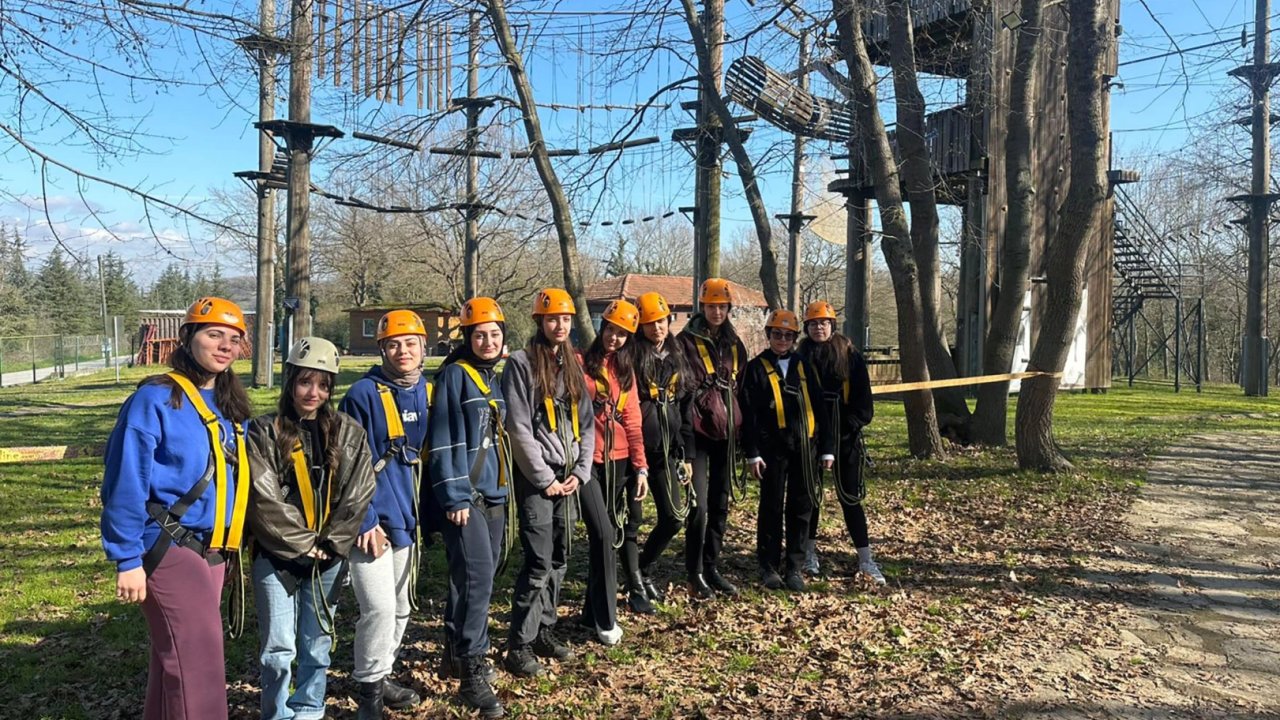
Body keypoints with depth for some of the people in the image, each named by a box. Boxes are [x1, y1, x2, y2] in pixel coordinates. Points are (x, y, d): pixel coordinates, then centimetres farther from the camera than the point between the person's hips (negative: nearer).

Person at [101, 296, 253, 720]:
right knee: (198, 663, -7)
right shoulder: (156, 399, -12)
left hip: (213, 552, 7)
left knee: (175, 658, 18)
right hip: (170, 551, -7)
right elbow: (125, 484, -14)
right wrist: (128, 559, -16)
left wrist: (231, 549, 14)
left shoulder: (232, 406, 10)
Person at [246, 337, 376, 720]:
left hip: (328, 557, 3)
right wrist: (303, 545, -11)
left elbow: (358, 496, -1)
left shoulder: (349, 433, 3)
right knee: (278, 648, 1)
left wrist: (330, 545, -7)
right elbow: (265, 500, -10)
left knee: (317, 644, 12)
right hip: (277, 555, -2)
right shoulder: (265, 431, -5)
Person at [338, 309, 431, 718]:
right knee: (380, 607, -11)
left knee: (401, 608, 16)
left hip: (407, 518, 6)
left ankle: (382, 675, 35)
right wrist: (365, 520, -18)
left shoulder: (428, 393, 6)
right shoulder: (364, 394, -12)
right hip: (373, 521, -6)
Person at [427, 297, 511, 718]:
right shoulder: (455, 375, -9)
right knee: (477, 576, -13)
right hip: (465, 495, -8)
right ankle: (472, 672, -6)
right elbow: (444, 439, -15)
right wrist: (454, 496, -19)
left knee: (477, 576, 13)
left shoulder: (492, 377, 15)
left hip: (493, 493, 8)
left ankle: (458, 653, 28)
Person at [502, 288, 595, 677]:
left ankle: (545, 630, 25)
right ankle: (519, 645, 3)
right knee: (538, 563, -7)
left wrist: (581, 471, 1)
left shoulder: (573, 365, 13)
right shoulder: (521, 363, -8)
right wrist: (544, 478, -12)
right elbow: (518, 428, -13)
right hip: (536, 478, -6)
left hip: (568, 477, 6)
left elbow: (586, 423, 13)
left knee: (559, 558, 12)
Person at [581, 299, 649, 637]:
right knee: (604, 534, -12)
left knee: (609, 534, 9)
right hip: (587, 460, -5)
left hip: (618, 461, 5)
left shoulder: (625, 369, 13)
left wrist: (641, 467, 5)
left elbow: (632, 420, 11)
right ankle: (605, 619, -1)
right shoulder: (581, 362, -2)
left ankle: (592, 611, 24)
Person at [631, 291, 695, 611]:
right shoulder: (631, 358, -7)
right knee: (632, 520, 4)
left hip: (666, 451, 6)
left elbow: (685, 409, 14)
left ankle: (644, 570, 31)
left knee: (674, 517, 8)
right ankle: (635, 588, 18)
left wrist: (686, 455, 12)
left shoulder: (677, 360, 11)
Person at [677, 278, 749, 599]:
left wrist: (736, 425, 15)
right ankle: (695, 573, 4)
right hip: (698, 431, -6)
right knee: (699, 504, -9)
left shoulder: (734, 343, 13)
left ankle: (712, 568, 22)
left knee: (720, 503, 11)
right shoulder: (687, 341, -5)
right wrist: (688, 425, -12)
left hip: (725, 432, 6)